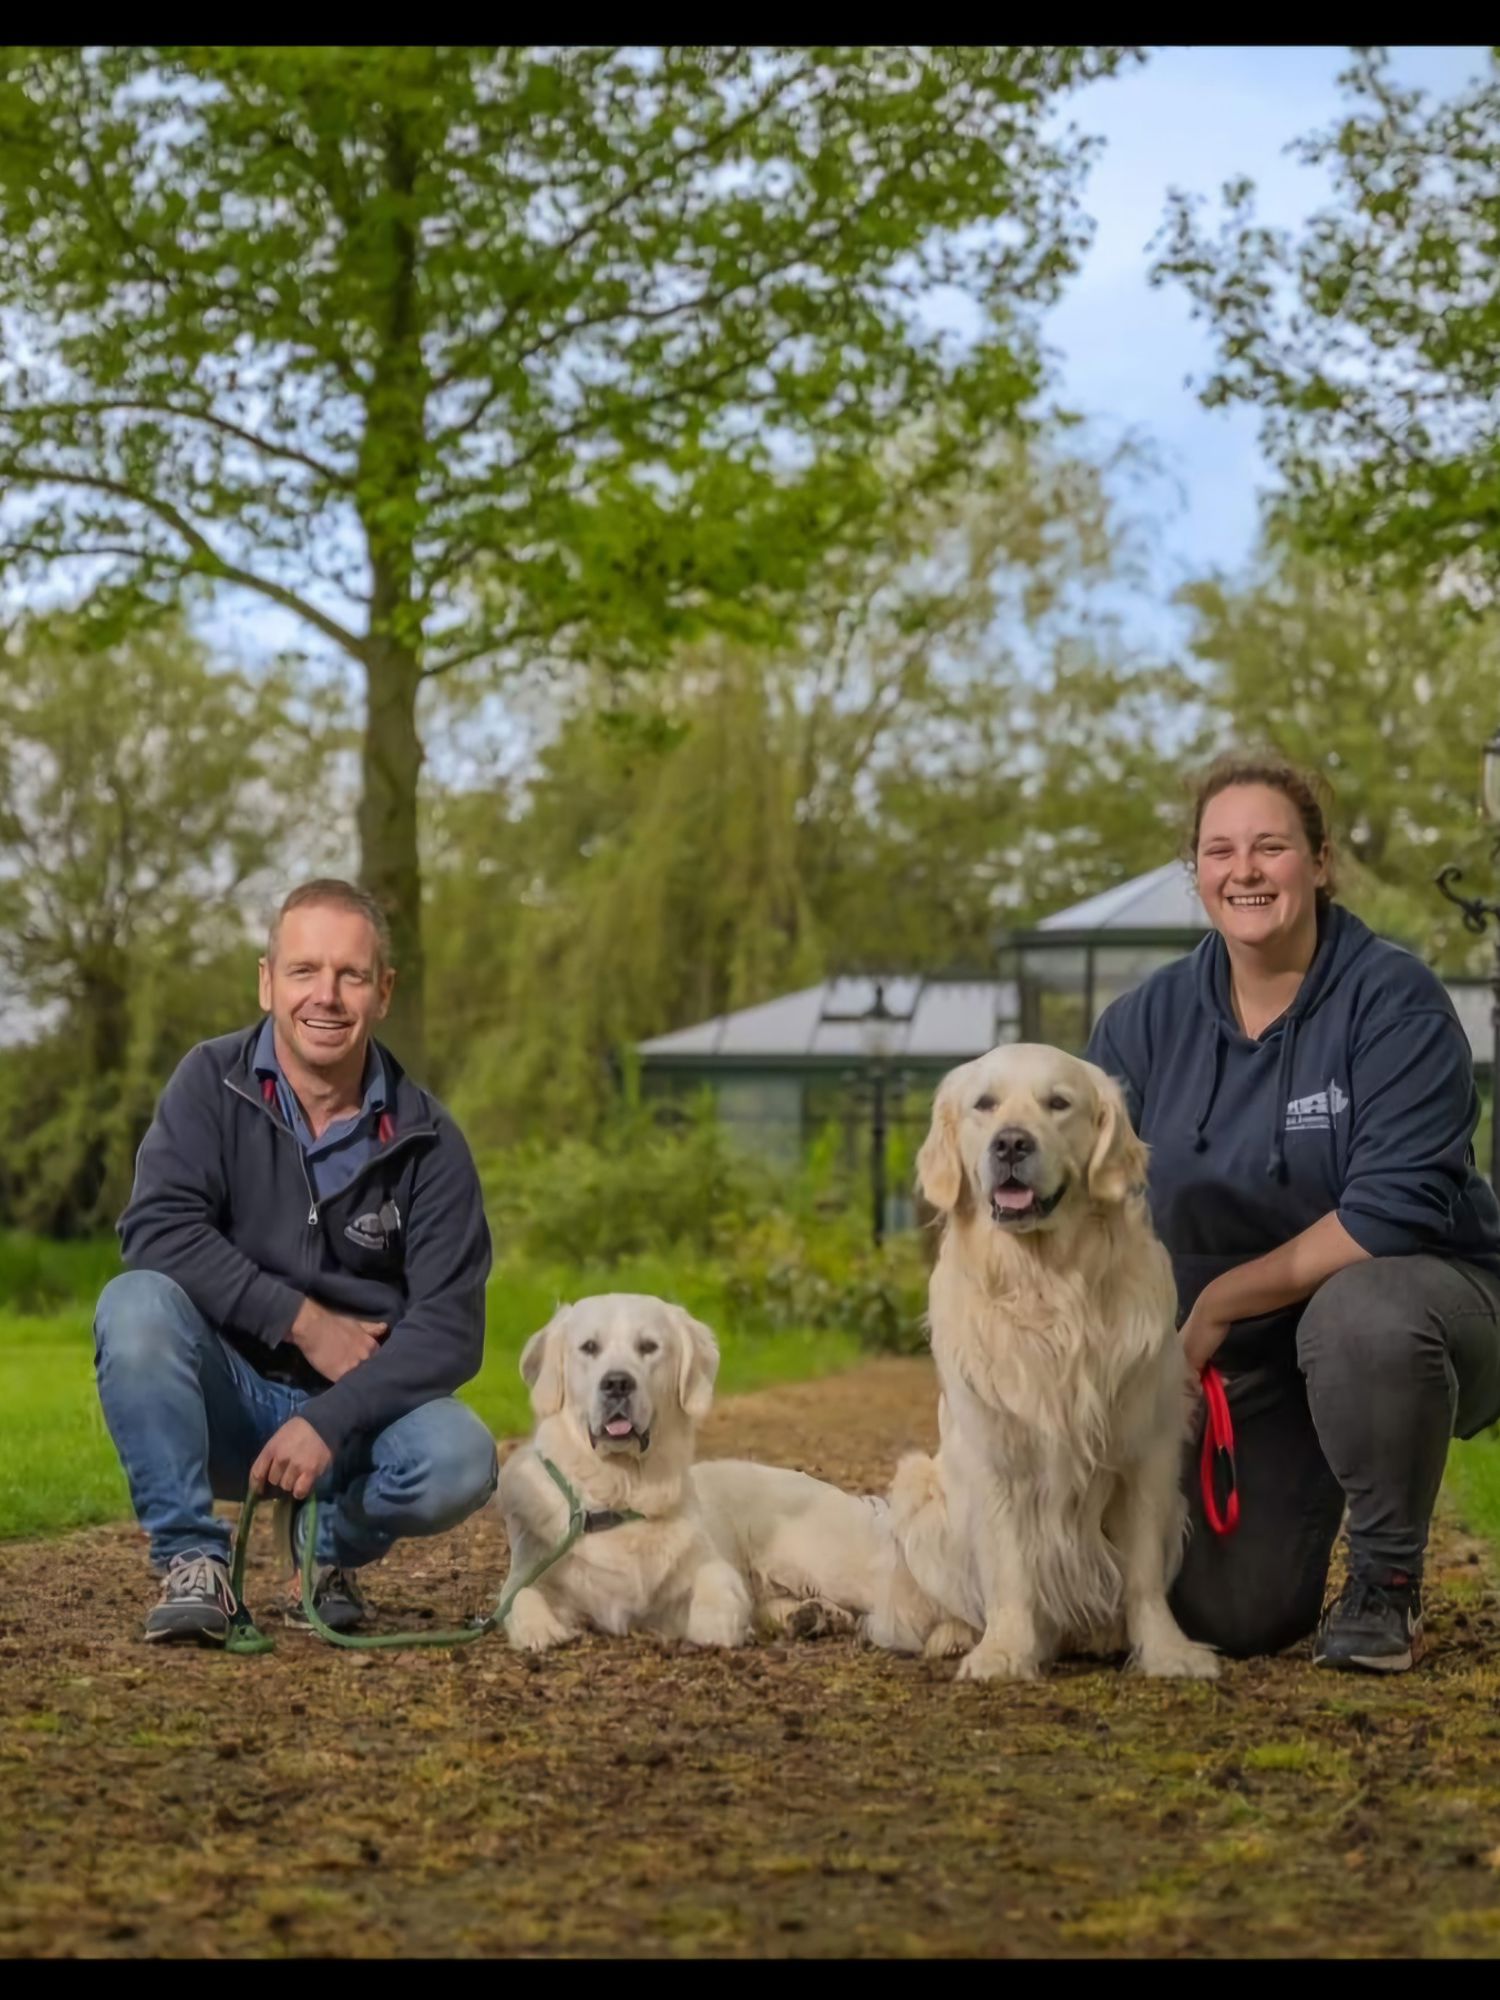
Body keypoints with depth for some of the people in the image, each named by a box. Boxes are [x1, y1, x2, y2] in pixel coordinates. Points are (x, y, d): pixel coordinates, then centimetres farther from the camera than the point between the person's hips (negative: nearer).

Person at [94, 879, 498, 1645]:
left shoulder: (426, 1142, -6)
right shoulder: (211, 1083, -6)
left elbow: (450, 1325, -12)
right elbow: (155, 1229, -19)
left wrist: (327, 1423, -25)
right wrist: (303, 1320, -22)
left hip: (356, 1410, 1)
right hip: (227, 1400, -1)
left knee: (459, 1460, -30)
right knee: (135, 1304, -30)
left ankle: (328, 1541, 5)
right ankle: (191, 1561, -18)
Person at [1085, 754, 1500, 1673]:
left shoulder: (1394, 1000, -15)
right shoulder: (1148, 1021, -1)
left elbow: (1396, 1208, -23)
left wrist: (1221, 1298, -21)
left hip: (1415, 1300, -4)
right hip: (1244, 1361, 4)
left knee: (1358, 1313, -40)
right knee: (1229, 1619, -9)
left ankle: (1388, 1579, -14)